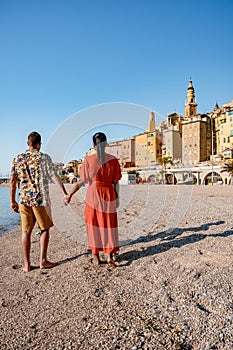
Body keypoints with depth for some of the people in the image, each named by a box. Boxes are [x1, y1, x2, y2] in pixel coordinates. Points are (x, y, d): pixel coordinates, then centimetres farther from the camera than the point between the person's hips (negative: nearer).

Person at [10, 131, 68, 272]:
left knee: (26, 231, 10)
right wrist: (65, 193, -1)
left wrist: (13, 201, 11)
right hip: (41, 199, -3)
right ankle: (43, 261, 15)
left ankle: (27, 264, 17)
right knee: (45, 229, 11)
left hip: (24, 200, 4)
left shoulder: (17, 159, 7)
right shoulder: (44, 157, -4)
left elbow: (13, 181, 5)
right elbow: (55, 177, -7)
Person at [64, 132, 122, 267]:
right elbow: (116, 183, -1)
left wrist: (69, 195, 2)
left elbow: (82, 182, -7)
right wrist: (117, 198, 10)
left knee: (94, 225, 12)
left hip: (93, 196, -1)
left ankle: (96, 255, 23)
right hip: (109, 196, 1)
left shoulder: (88, 160, -8)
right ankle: (110, 256, 13)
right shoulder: (113, 160, -4)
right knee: (109, 225, 9)